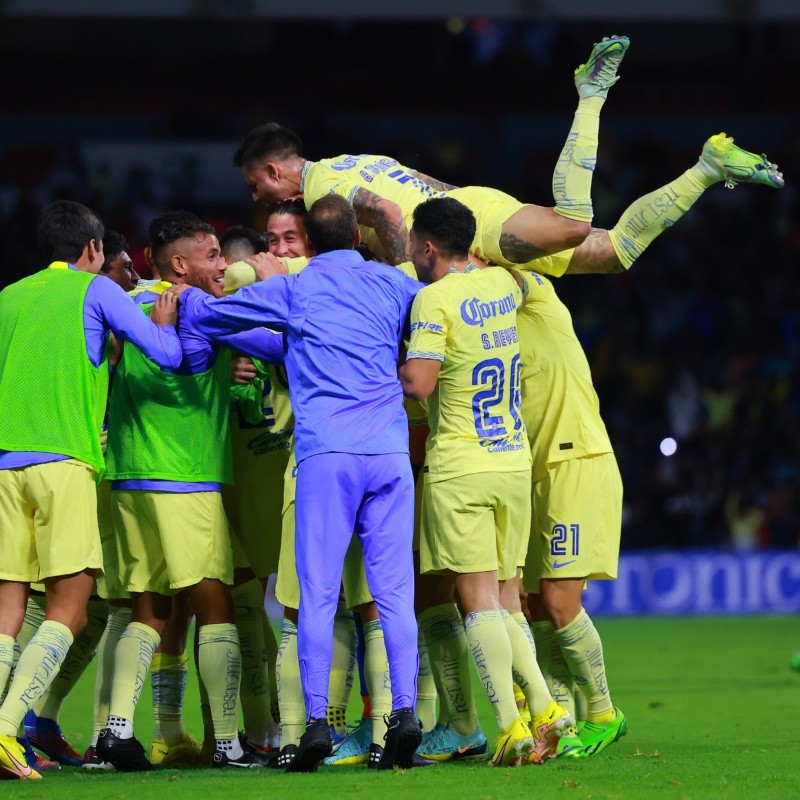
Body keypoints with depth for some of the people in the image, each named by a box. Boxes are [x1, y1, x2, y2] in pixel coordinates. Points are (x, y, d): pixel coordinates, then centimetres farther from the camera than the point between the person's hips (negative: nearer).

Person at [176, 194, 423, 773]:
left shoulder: (293, 290, 8)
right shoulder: (394, 284, 14)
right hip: (390, 452, 2)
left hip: (325, 453, -2)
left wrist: (182, 294, 37)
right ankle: (405, 711, -10)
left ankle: (316, 720, -10)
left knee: (318, 594, -3)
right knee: (394, 590, 1)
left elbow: (207, 314, 17)